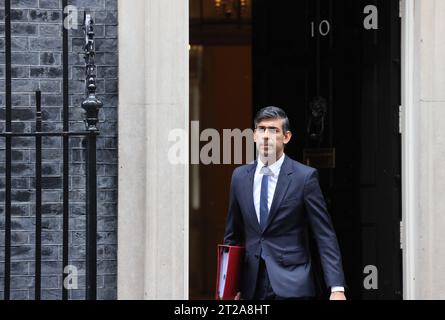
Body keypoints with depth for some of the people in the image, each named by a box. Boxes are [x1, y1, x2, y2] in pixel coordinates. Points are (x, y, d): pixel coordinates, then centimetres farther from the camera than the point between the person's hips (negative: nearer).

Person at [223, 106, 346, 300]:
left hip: (292, 285, -4)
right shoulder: (240, 176, 8)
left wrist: (337, 288, -14)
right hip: (252, 286, 4)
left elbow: (325, 236, -6)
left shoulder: (305, 176, -4)